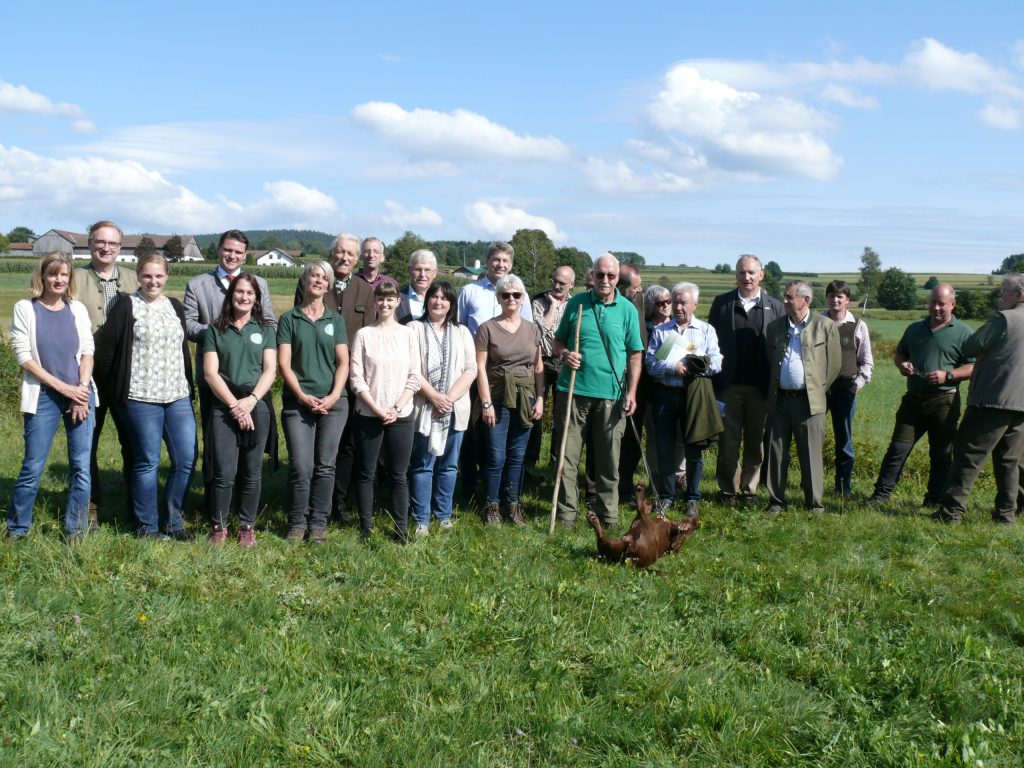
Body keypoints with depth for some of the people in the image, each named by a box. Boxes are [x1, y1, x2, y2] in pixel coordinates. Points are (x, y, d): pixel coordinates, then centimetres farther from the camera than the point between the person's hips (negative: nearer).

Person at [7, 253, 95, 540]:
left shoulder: (77, 309, 7)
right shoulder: (25, 309, -1)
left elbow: (87, 352, 4)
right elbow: (23, 356, -7)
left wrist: (82, 390, -9)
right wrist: (63, 388, -12)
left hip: (79, 395, 3)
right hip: (43, 396, -2)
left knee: (81, 466, 2)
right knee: (33, 466, -3)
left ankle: (75, 531, 12)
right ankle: (16, 530, 13)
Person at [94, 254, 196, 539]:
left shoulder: (175, 307, 14)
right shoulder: (127, 306, -3)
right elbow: (105, 349, -4)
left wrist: (189, 386, 15)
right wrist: (111, 390, 1)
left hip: (178, 396, 5)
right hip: (141, 397, -5)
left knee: (187, 459, 2)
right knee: (148, 462, 1)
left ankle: (172, 521, 17)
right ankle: (147, 527, 14)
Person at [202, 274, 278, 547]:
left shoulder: (264, 330, 10)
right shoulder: (215, 330, 7)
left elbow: (270, 370, 2)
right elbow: (210, 373, 0)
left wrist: (251, 400, -12)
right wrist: (234, 404, -10)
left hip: (257, 408, 1)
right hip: (223, 408, -1)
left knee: (252, 472, 5)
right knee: (224, 472, -7)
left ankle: (247, 526, 16)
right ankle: (219, 525, 8)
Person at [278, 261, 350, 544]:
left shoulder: (335, 320, 11)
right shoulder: (289, 319, 6)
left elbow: (343, 363, 5)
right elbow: (283, 363, 0)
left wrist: (334, 396, -9)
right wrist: (302, 396, -10)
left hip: (333, 403, 2)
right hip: (297, 402, -2)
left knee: (325, 465, 3)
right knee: (301, 466, -6)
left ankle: (318, 523, 12)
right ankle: (297, 523, 8)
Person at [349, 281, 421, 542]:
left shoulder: (408, 334, 3)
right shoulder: (364, 334, -1)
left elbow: (414, 377, 2)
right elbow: (357, 378, -3)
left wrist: (396, 408, -9)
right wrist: (377, 409, -11)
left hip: (402, 416, 1)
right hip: (368, 415, -1)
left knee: (399, 475, 6)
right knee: (366, 473, 6)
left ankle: (402, 528, 12)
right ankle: (365, 527, 15)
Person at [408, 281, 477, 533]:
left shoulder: (462, 332, 11)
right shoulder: (415, 329, 2)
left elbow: (470, 370, 3)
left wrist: (450, 397, -10)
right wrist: (434, 396, -15)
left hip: (455, 408, 3)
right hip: (424, 407, -3)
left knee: (448, 465, 9)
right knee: (422, 465, 0)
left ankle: (444, 515, 19)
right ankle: (421, 519, 6)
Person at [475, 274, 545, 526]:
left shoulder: (532, 329, 9)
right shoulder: (488, 328, -3)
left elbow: (539, 367, 10)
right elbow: (480, 367, -6)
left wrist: (540, 399, 2)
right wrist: (486, 402, -11)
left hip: (525, 399, 3)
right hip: (498, 398, -3)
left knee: (517, 455, 9)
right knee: (497, 456, -2)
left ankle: (512, 505, 19)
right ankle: (491, 505, 12)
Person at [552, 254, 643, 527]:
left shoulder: (627, 310, 4)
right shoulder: (576, 303, 5)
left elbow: (635, 354, 6)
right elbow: (558, 340, 14)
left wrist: (631, 392, -2)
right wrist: (564, 354, -9)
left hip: (611, 395, 0)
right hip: (574, 390, 0)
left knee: (609, 459, 7)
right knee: (568, 455, 3)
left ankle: (607, 514, 18)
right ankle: (566, 513, 12)